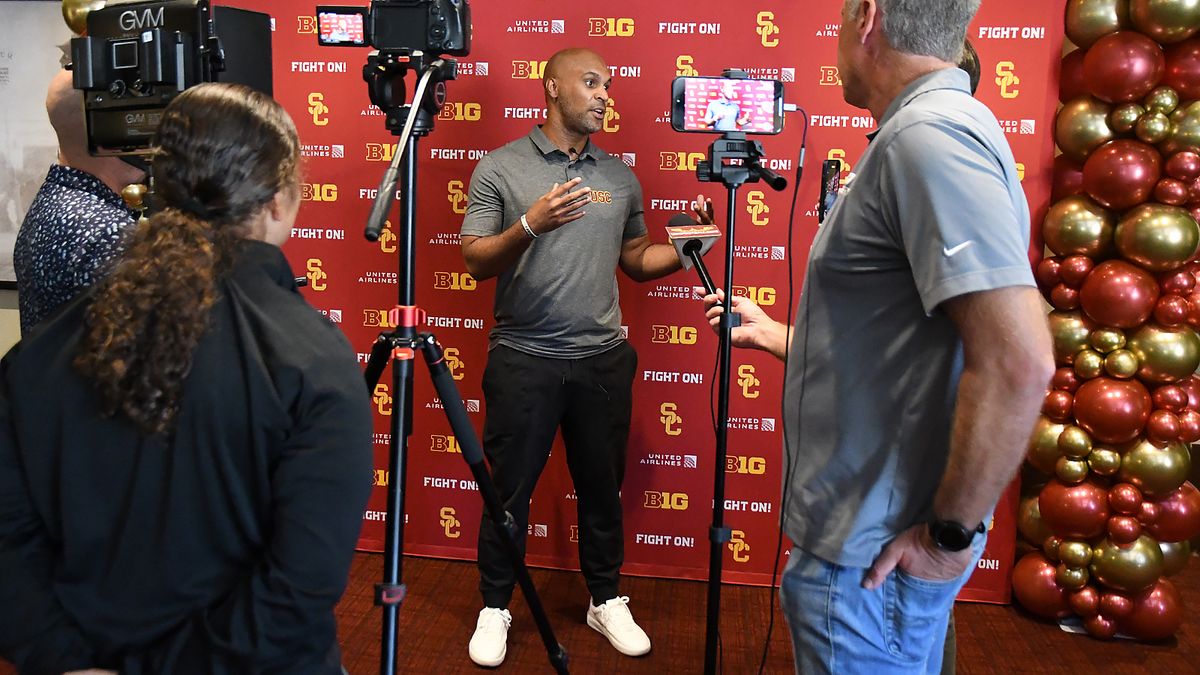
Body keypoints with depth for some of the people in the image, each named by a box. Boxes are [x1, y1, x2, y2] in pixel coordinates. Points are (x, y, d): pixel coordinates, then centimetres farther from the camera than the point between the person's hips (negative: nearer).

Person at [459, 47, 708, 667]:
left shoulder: (620, 176, 10)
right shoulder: (499, 169, -2)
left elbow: (636, 260, 16)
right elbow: (476, 262, -7)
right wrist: (531, 225, -24)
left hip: (604, 360, 4)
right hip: (523, 359, -3)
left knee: (602, 488, 14)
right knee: (510, 491, 7)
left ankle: (606, 601, 31)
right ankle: (494, 609, 24)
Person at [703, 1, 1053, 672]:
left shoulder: (928, 133, -21)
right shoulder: (935, 127, 11)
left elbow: (1018, 361, -31)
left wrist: (952, 533, -22)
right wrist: (776, 335, 25)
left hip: (873, 557, -9)